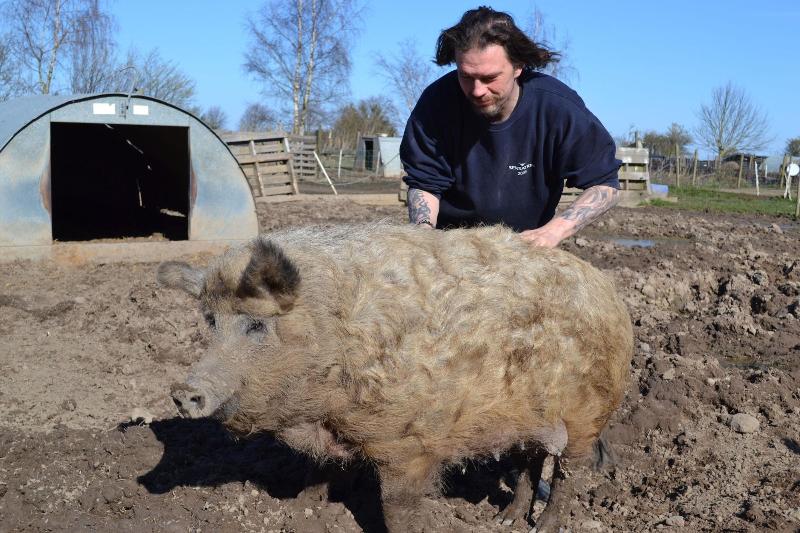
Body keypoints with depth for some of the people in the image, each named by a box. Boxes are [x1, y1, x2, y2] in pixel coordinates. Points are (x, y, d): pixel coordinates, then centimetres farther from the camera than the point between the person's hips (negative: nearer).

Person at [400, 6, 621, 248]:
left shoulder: (559, 108, -23)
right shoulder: (437, 102, -22)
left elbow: (605, 184, -16)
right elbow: (424, 183, -11)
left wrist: (553, 232, -32)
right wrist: (423, 231, -33)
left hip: (527, 240, 0)